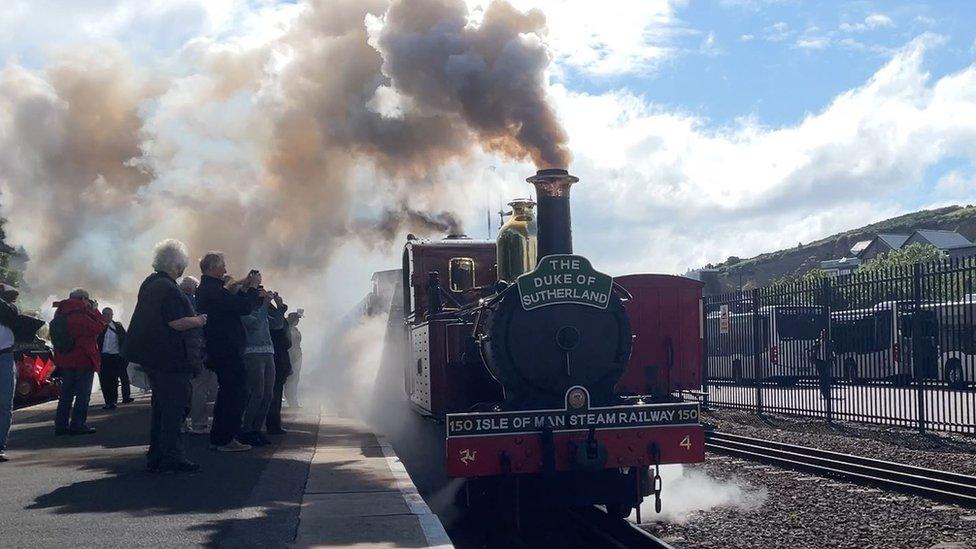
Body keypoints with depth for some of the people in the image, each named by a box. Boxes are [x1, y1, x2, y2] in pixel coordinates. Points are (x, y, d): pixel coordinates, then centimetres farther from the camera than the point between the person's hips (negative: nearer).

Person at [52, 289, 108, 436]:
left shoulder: (61, 313, 10)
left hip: (64, 360, 8)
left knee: (66, 393, 13)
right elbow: (99, 327, -13)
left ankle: (61, 425, 13)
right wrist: (94, 310, -2)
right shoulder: (80, 314, -15)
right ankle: (78, 424, -3)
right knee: (83, 393, -1)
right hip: (83, 359, -8)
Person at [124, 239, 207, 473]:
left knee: (161, 405, 16)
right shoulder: (169, 289, -18)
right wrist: (198, 321, -6)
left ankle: (156, 456, 21)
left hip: (151, 355, 10)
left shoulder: (149, 283, 13)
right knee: (175, 406, -5)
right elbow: (176, 322, -23)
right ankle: (172, 457, -4)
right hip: (171, 357, -10)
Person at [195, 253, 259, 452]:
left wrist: (243, 287, 12)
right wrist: (252, 288, -6)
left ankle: (218, 438, 23)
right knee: (235, 394, -5)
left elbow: (234, 306, 17)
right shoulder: (213, 290, -19)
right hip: (228, 351, -11)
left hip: (218, 351, 11)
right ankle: (226, 440, -2)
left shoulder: (205, 288, 14)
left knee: (226, 393, 18)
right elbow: (245, 308, -21)